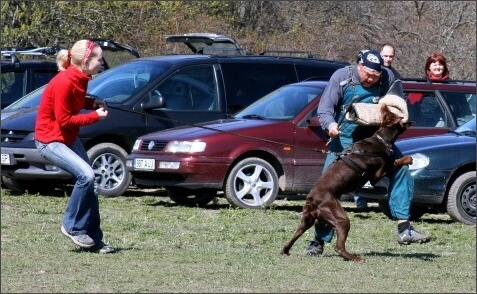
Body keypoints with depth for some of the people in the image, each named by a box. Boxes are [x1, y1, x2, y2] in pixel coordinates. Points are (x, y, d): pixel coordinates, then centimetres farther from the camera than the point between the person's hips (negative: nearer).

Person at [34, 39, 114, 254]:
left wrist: (93, 103, -2)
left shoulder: (80, 79, 0)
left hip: (69, 138, 9)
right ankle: (72, 227, -9)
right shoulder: (64, 83, -26)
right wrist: (95, 116, -17)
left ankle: (94, 239, 8)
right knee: (86, 174, -24)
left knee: (90, 184, 2)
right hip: (50, 140, -9)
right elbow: (63, 120, -23)